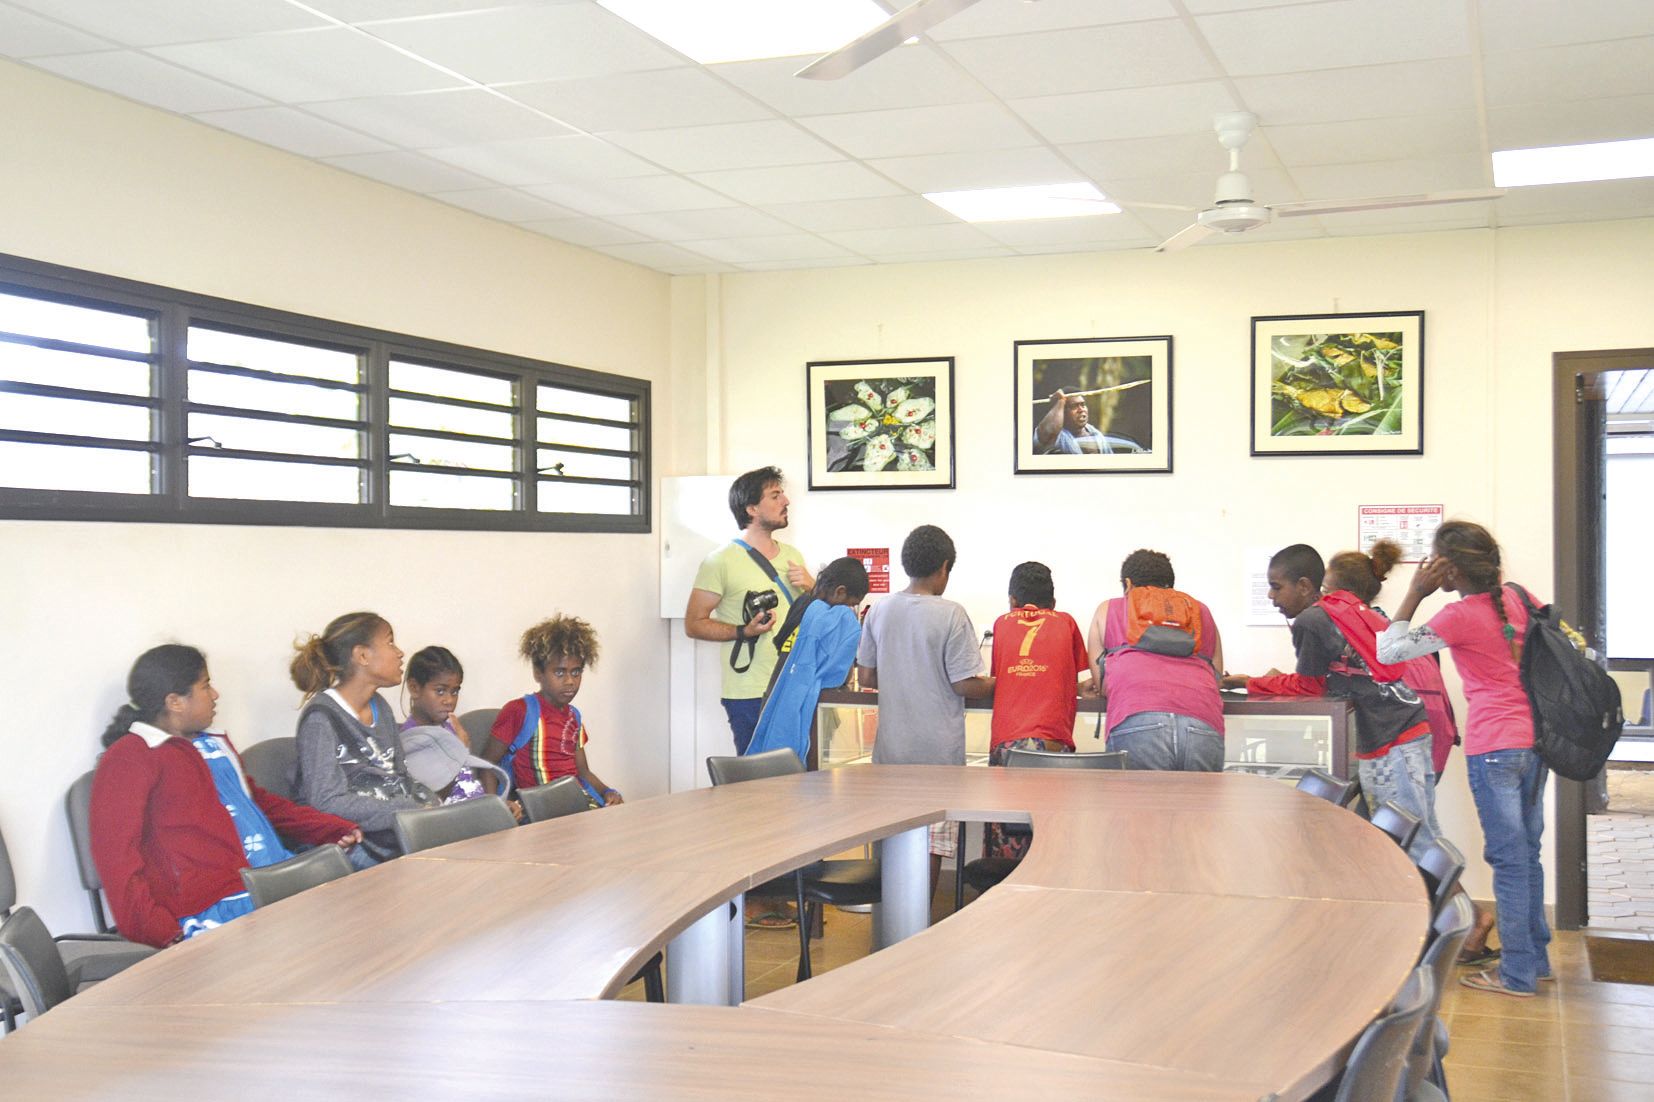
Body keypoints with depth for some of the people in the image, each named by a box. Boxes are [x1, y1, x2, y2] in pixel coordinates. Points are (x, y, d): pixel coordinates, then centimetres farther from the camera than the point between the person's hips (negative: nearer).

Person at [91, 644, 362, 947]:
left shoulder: (213, 744, 25)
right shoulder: (128, 759, 0)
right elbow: (117, 857, -8)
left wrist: (336, 829, 24)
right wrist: (163, 934, -19)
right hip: (217, 906, -9)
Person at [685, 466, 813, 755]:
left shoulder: (793, 556, 15)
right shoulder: (721, 561, -5)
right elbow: (693, 624, -6)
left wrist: (811, 587, 2)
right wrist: (745, 632, -19)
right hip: (750, 695, -6)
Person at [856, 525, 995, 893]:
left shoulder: (879, 611, 3)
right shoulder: (950, 615, -13)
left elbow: (866, 677, 7)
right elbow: (964, 685, -14)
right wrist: (995, 683, 5)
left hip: (891, 746, 5)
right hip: (937, 749, -5)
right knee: (932, 842, 4)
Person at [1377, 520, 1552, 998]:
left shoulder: (1459, 617, -14)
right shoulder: (1515, 599, 7)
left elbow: (1387, 651, -9)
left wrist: (1415, 594, -7)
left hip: (1493, 747, -8)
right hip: (1534, 739, 8)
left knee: (1508, 858, -1)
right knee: (1527, 852, 16)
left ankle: (1517, 974, 5)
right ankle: (1536, 958, 24)